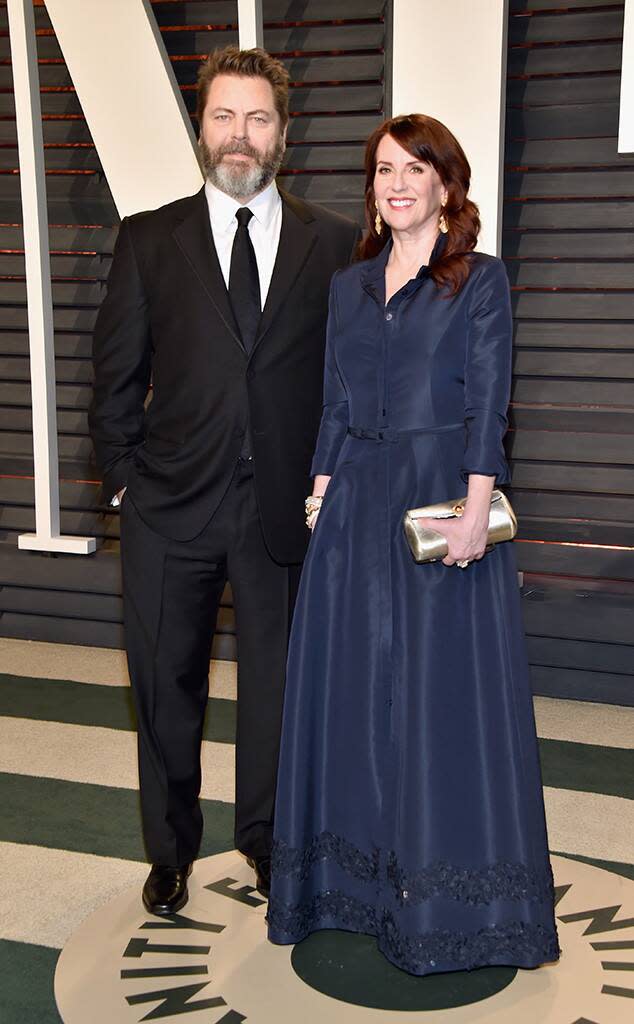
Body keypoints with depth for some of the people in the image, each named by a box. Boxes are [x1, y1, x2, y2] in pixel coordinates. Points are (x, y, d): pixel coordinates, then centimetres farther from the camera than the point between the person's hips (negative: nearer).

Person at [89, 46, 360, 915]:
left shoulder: (336, 243, 3)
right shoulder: (149, 240, 3)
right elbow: (117, 375, 3)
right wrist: (124, 477, -2)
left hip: (286, 508, 0)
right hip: (171, 512, 0)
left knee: (277, 681, 13)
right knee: (166, 687, 12)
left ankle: (266, 839, 36)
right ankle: (171, 851, 33)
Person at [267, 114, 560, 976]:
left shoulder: (481, 280, 0)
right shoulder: (348, 285, 14)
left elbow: (487, 403, -8)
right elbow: (335, 402, 14)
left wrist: (475, 512, -17)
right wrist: (321, 491, 6)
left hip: (442, 496, -5)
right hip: (358, 502, 5)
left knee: (446, 689, 0)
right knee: (353, 683, 9)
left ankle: (446, 895, 14)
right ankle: (359, 874, 24)